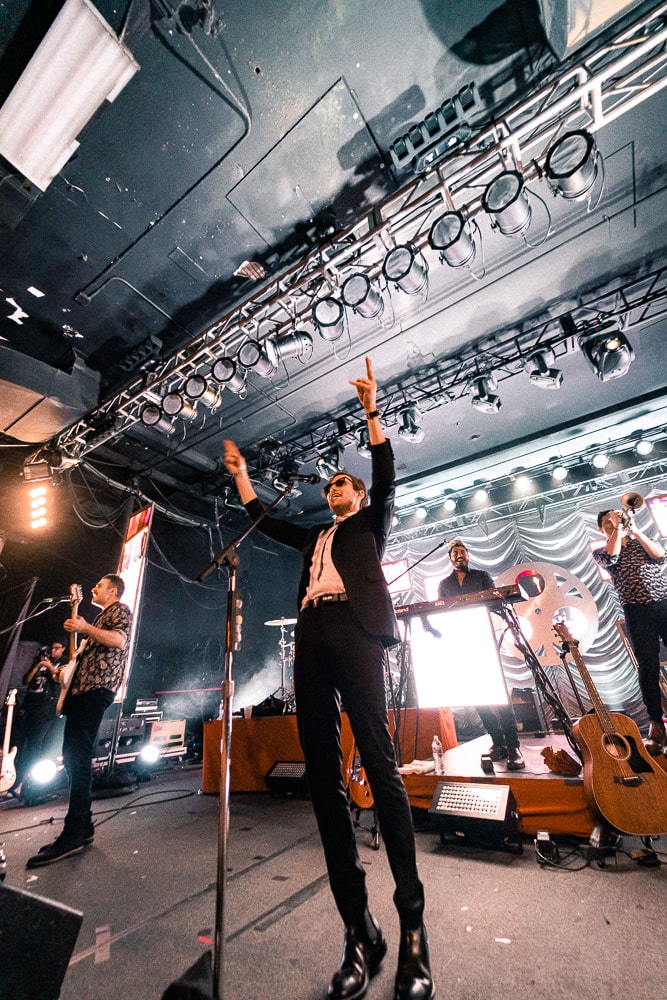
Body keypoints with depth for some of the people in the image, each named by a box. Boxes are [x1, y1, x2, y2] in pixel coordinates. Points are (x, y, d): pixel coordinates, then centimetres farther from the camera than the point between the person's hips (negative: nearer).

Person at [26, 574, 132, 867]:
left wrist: (84, 628, -16)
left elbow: (119, 640, -21)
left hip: (97, 687, -10)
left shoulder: (120, 610, -2)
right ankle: (83, 825, 16)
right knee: (71, 754, 9)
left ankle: (73, 834, -10)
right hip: (81, 687, 10)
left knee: (78, 755, -14)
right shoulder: (101, 616, 27)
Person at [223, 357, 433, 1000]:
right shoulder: (315, 536, 32)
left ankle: (412, 928, -1)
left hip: (354, 629, -5)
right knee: (322, 772, -1)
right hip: (312, 639, 5)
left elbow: (386, 475, 8)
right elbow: (261, 518, 33)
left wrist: (371, 411, 6)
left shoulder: (371, 523, 21)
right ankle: (358, 930, 8)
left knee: (379, 763, -11)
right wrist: (239, 471, 38)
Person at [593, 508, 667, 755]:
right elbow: (611, 559, -12)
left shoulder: (641, 541, 19)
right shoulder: (600, 551, 11)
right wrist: (618, 529, -3)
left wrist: (634, 530, -4)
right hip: (637, 609, -2)